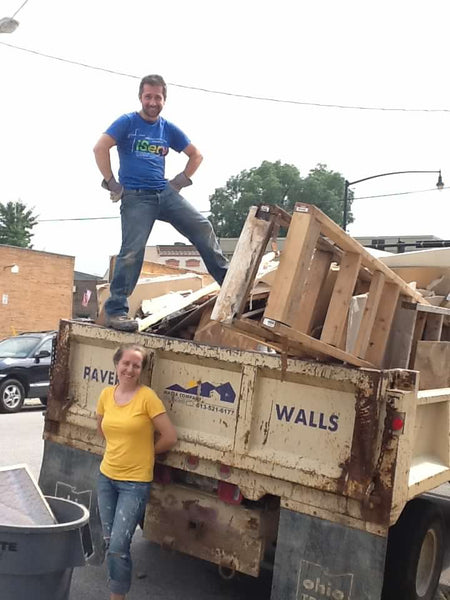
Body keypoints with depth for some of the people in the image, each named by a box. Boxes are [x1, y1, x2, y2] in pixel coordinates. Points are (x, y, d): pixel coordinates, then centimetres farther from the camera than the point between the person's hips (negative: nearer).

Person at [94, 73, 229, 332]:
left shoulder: (169, 129, 14)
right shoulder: (127, 122, 2)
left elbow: (196, 155, 23)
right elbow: (100, 148, -9)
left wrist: (182, 180, 11)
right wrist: (112, 183, -10)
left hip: (166, 193, 5)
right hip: (136, 197, -4)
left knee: (203, 228, -7)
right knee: (132, 251, -14)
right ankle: (116, 310, -6)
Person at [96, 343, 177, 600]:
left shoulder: (147, 397, -15)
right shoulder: (106, 395, 1)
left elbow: (170, 437, -13)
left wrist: (145, 451, 1)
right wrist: (124, 447, 9)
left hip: (135, 482, -5)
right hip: (107, 476, 6)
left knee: (118, 547, -8)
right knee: (109, 542, 14)